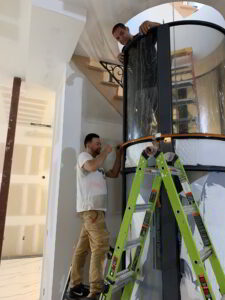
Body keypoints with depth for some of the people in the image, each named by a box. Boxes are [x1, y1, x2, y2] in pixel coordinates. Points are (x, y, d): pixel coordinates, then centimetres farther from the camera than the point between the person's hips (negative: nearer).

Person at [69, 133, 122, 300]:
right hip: (91, 208, -9)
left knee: (83, 248, 10)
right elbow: (92, 166, -21)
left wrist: (119, 155, 22)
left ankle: (76, 286, 17)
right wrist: (106, 152, -8)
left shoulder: (98, 165, 30)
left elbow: (114, 174, 28)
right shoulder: (83, 156, 2)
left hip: (96, 208, 9)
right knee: (100, 246, -14)